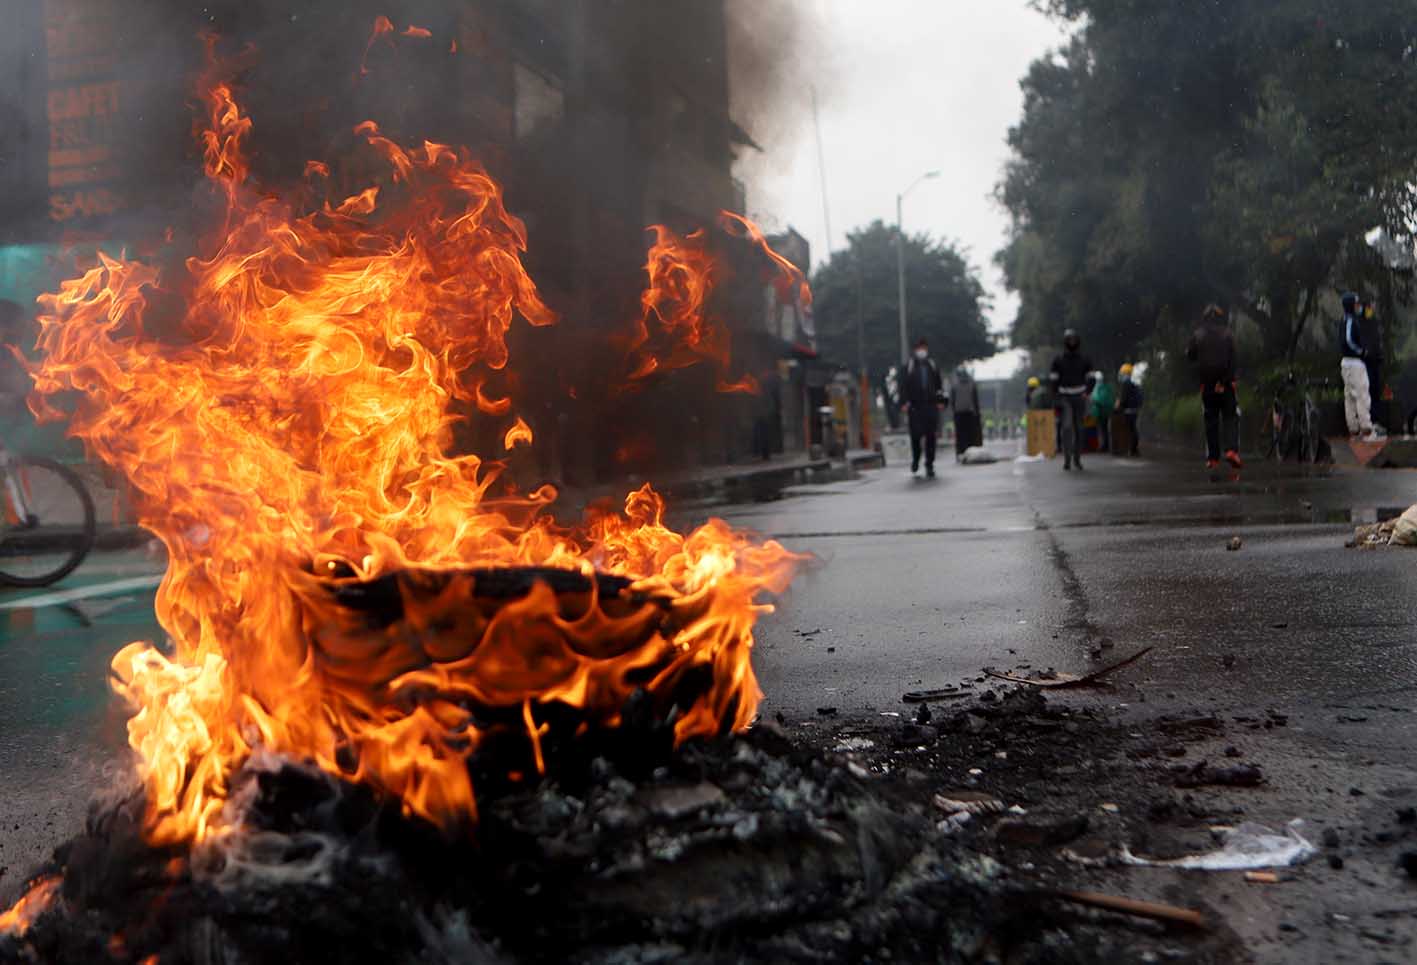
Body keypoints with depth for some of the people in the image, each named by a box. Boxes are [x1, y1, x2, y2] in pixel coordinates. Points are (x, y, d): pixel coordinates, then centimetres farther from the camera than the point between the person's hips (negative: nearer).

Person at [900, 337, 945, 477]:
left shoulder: (932, 365, 11)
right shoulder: (909, 366, 4)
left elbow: (939, 385, 14)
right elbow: (904, 385, 1)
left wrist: (940, 401, 4)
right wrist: (904, 402, -8)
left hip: (931, 406, 2)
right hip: (914, 406, -2)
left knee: (931, 436, 0)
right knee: (915, 435, -3)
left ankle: (929, 465, 8)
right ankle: (915, 460, 22)